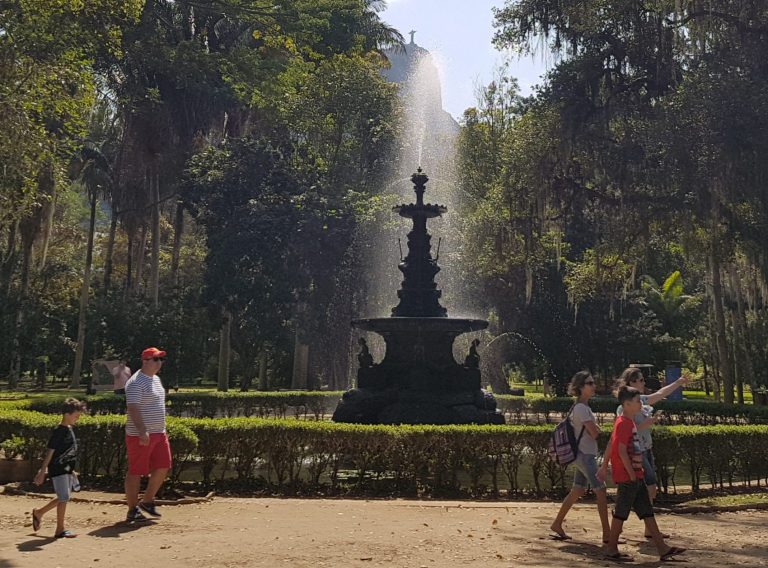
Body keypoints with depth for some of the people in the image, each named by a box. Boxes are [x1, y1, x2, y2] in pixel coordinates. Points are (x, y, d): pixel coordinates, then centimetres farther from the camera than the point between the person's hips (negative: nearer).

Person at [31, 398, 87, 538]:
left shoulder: (69, 430, 12)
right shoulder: (59, 431, -15)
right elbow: (50, 452, -16)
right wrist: (42, 472, -15)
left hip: (66, 470, 9)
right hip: (58, 470, -9)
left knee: (63, 498, 15)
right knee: (64, 498, -7)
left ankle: (38, 513, 32)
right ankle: (60, 530, 2)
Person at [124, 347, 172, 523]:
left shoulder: (156, 379, 16)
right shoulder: (136, 382, -14)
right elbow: (133, 408, -22)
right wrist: (142, 431, -29)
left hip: (159, 433, 9)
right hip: (140, 435, -9)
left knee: (163, 467, 9)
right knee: (136, 471, 0)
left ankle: (147, 501, 25)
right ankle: (132, 510, 10)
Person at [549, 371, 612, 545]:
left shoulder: (582, 407, 14)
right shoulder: (582, 408, -17)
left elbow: (594, 431, 15)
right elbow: (595, 434, -18)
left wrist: (594, 427, -5)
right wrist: (596, 428, 2)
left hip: (582, 455, 10)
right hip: (585, 455, -10)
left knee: (577, 491, 14)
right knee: (601, 492, -7)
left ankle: (557, 525, 22)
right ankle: (607, 534, -2)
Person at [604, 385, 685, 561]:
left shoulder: (629, 422, 15)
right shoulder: (623, 423, -16)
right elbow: (621, 450, -21)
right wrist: (631, 474, -18)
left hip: (636, 476, 10)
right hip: (627, 476, -10)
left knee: (647, 512, 10)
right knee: (621, 513, -1)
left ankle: (662, 548, 14)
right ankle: (611, 549, 8)